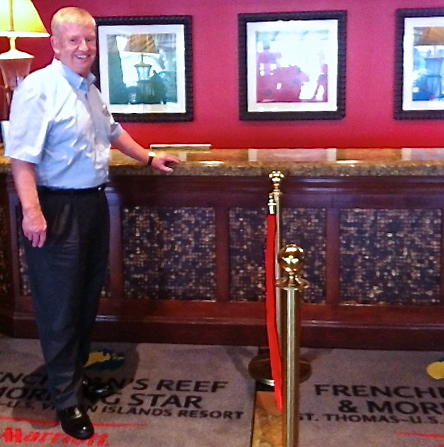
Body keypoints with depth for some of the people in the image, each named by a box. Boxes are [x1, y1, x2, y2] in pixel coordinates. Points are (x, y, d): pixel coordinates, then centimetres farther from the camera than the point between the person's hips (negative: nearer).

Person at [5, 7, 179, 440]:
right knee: (59, 305, 0)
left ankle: (76, 373, 34)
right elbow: (21, 155, -21)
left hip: (93, 203, 9)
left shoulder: (89, 88, 14)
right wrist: (32, 211, -29)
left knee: (87, 297, 17)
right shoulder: (38, 88, -14)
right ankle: (66, 398, 13)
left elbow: (112, 131, 30)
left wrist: (148, 158, 35)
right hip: (56, 208, -9)